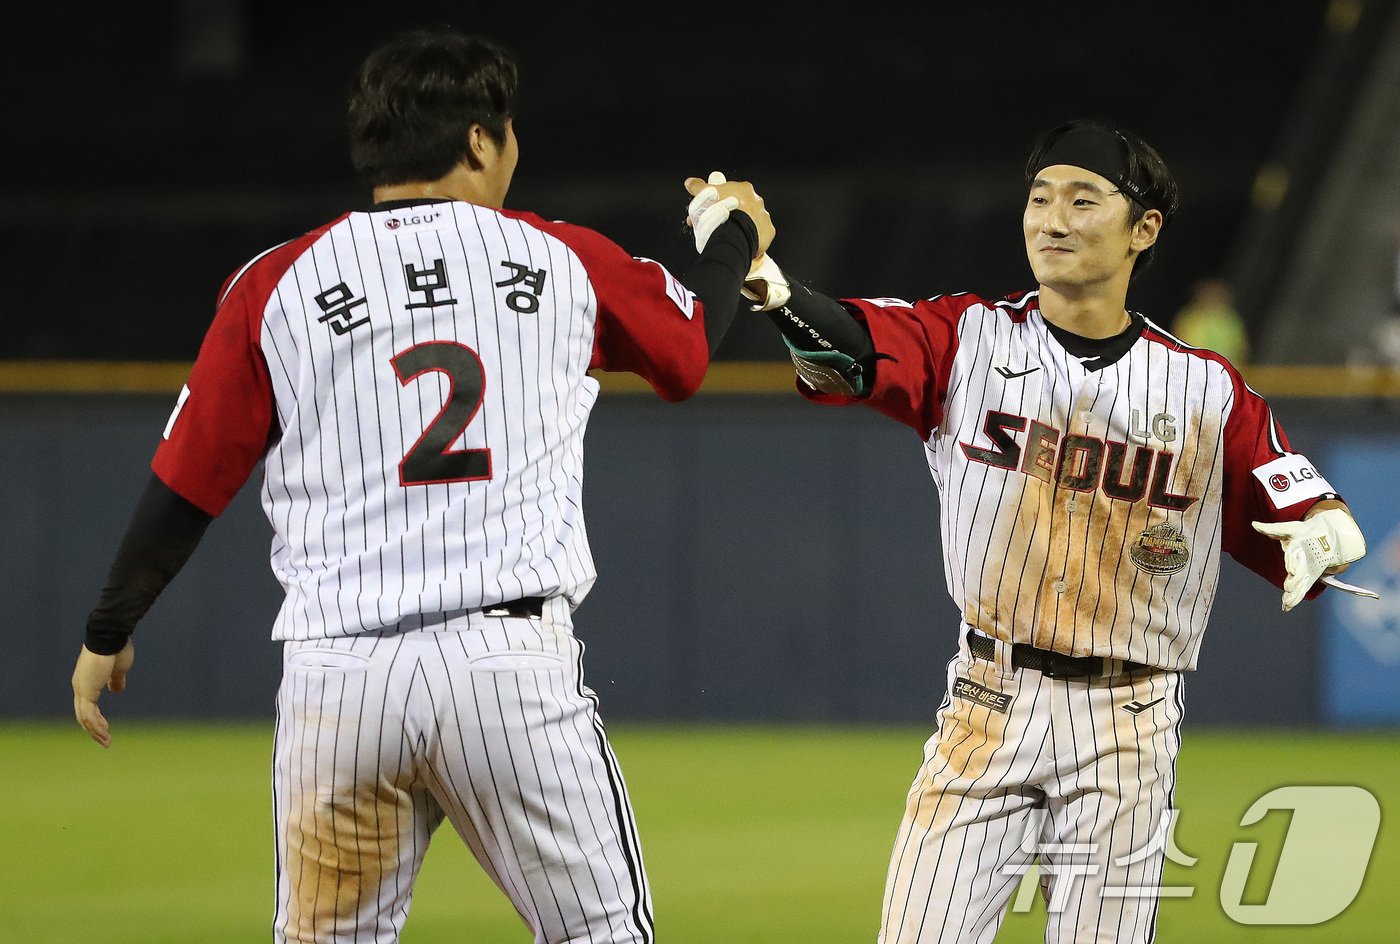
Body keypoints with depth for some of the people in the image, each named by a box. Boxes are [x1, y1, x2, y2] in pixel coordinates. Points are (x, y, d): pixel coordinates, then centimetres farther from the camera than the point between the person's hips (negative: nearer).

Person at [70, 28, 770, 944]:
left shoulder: (277, 286, 5)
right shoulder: (561, 261, 7)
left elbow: (186, 486, 7)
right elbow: (691, 344, 26)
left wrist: (107, 634, 21)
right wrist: (736, 240, 48)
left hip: (335, 684, 1)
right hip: (512, 663, -1)